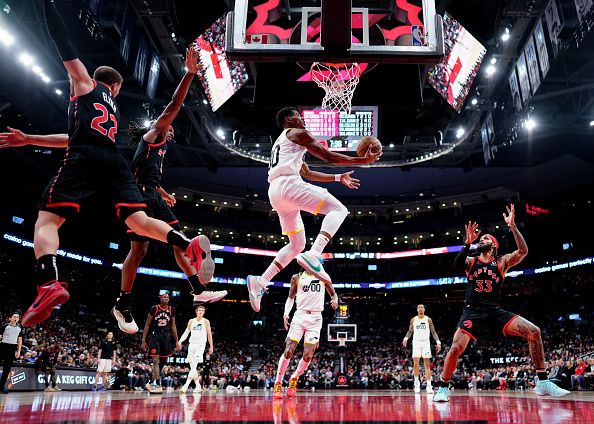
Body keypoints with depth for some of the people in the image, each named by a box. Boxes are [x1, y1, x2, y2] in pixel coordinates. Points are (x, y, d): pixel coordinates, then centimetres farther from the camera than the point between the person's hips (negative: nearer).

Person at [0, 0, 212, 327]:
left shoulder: (85, 82, 22)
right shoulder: (113, 108, 37)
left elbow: (63, 43, 13)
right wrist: (28, 140, 42)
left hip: (86, 159, -5)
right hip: (115, 162, 6)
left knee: (47, 220, -7)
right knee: (139, 221, -1)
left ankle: (49, 285, -30)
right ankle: (190, 245, -24)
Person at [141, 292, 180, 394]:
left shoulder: (172, 310, 6)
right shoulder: (154, 309, -4)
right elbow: (147, 325, 0)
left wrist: (176, 341, 8)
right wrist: (143, 340, -4)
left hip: (167, 336, 4)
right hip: (155, 335, -4)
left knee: (162, 361, 7)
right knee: (156, 360, -12)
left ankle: (154, 382, 22)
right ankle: (157, 383, -14)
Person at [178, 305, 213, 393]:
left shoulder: (206, 321, 1)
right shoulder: (191, 321, 10)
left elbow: (209, 334, 3)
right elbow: (186, 332, 12)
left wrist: (211, 346, 0)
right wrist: (180, 341, -3)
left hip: (200, 345, -4)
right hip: (192, 344, 5)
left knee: (194, 366, -17)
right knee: (192, 367, 6)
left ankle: (186, 385, -21)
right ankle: (198, 386, 15)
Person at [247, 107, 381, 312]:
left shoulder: (281, 143, 35)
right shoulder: (297, 133, 6)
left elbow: (308, 173, 38)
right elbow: (329, 157, 1)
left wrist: (339, 177, 38)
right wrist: (362, 160, 8)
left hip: (275, 192, 9)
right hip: (288, 184, -9)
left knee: (297, 244, 16)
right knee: (338, 209, -11)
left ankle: (260, 282, 7)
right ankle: (313, 255, -31)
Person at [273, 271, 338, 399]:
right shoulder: (297, 278, 7)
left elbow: (333, 294, 16)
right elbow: (291, 297, 15)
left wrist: (335, 300, -7)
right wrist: (286, 313, 1)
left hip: (315, 318, 1)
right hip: (300, 315, 0)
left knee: (308, 355, -6)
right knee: (288, 351, -10)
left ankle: (294, 379, 18)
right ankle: (278, 383, 4)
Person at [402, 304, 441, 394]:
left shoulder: (428, 320, 3)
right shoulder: (413, 320, 6)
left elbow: (433, 332, 5)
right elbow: (410, 331, 11)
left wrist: (438, 342, -6)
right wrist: (406, 338, -9)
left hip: (426, 343, 0)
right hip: (416, 343, 1)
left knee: (427, 364, -3)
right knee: (416, 363, -8)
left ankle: (429, 385, 0)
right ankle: (416, 382, 10)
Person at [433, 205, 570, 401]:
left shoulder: (502, 262, 7)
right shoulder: (471, 261, 5)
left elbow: (523, 251, -11)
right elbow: (457, 264, -19)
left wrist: (512, 226, -17)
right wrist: (468, 242, -28)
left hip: (495, 311, 2)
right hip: (473, 312, -1)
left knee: (533, 331, -14)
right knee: (456, 348, -19)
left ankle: (543, 383, -1)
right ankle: (443, 387, 2)